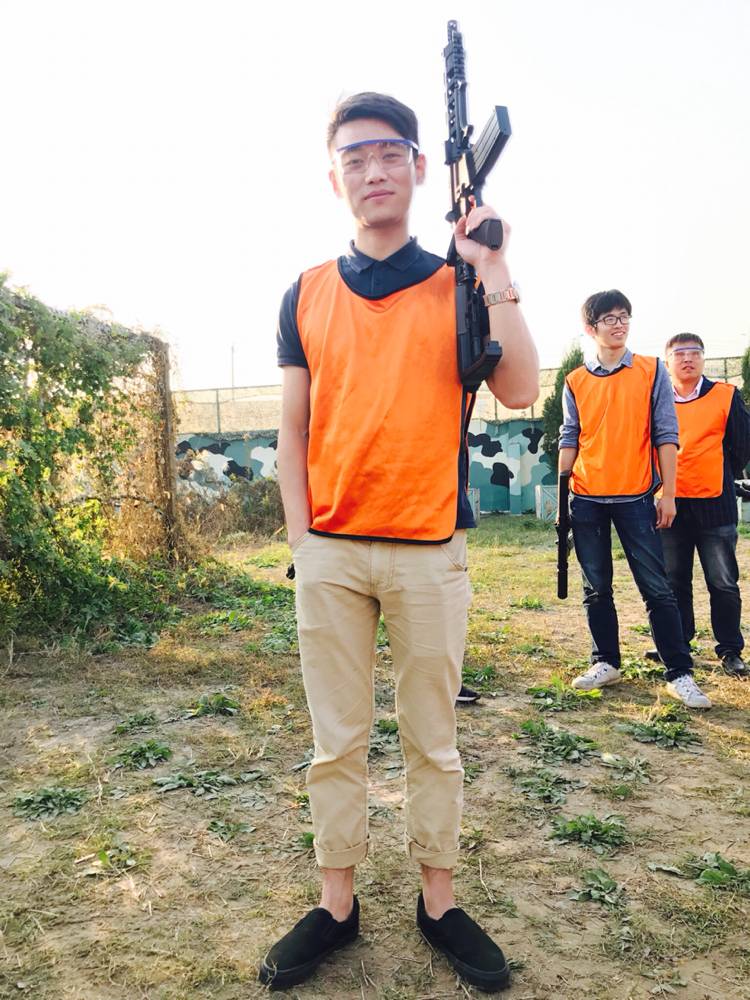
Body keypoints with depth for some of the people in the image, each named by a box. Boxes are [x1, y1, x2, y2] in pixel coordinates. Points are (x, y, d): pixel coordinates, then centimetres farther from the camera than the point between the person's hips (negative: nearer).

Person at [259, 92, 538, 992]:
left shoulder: (457, 285, 5)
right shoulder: (306, 295, 9)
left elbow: (518, 391, -8)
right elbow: (293, 428, 8)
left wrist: (493, 270, -11)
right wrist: (300, 536, -1)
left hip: (430, 553, -1)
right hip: (331, 553, 2)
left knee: (432, 740, 10)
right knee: (336, 741, 10)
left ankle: (438, 903, 27)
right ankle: (336, 906, 26)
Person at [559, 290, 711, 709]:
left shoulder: (653, 371, 3)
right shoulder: (576, 382, 7)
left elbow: (666, 435, 1)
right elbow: (569, 440, 9)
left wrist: (668, 493, -5)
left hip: (635, 497, -2)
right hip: (587, 500, 2)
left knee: (657, 587, -2)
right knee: (596, 588, 9)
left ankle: (680, 674, 6)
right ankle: (606, 663, 22)